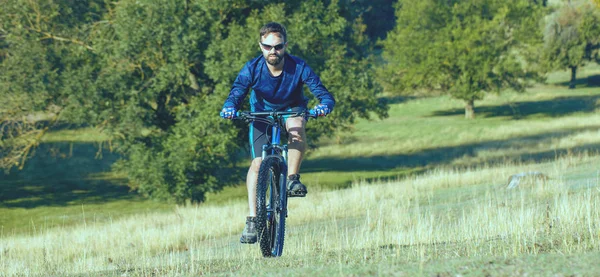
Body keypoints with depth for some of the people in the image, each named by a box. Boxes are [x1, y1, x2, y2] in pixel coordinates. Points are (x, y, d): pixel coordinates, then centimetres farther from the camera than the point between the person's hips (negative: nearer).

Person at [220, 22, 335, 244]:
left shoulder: (298, 67, -26)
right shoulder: (252, 69, -23)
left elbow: (323, 93, -30)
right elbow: (236, 94, -29)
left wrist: (324, 105, -53)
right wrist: (229, 108, -52)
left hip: (292, 110, -1)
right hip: (262, 114, 1)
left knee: (296, 125, -37)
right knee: (258, 162, -16)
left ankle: (293, 178, -21)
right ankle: (252, 219, -14)